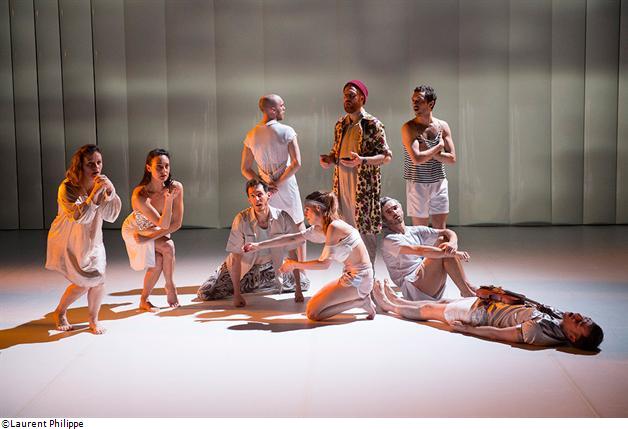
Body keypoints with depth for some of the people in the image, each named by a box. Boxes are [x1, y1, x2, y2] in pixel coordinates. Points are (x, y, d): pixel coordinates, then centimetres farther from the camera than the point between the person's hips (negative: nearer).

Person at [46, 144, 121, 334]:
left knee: (98, 279, -7)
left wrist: (110, 191, -32)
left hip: (92, 240, 4)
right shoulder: (67, 188, -24)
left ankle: (93, 319, 18)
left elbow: (111, 216, -17)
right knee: (83, 284, -4)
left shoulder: (102, 184, -11)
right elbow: (79, 217, -36)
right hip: (69, 241, -4)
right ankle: (60, 313, 25)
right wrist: (95, 192, -41)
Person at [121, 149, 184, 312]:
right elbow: (163, 224, -36)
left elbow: (177, 223, -20)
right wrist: (168, 199, -48)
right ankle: (170, 286, 0)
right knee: (167, 248, -22)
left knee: (158, 262, -13)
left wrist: (149, 238, -24)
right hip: (135, 230, -4)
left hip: (155, 231, 4)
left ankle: (144, 300, 9)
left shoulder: (176, 187, -26)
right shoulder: (140, 195, -37)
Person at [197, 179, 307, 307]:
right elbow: (236, 258, -23)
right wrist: (237, 295, -26)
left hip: (270, 266, 3)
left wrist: (298, 289, -18)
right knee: (204, 293, -15)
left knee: (304, 284, 1)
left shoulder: (283, 218, -20)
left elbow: (293, 254, -15)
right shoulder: (241, 219, -25)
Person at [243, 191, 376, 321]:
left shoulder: (334, 227, -19)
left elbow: (324, 263, -20)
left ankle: (361, 301, -3)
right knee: (313, 305, 16)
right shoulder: (319, 229, 8)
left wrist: (294, 264, -10)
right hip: (350, 276, 9)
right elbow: (293, 238, 10)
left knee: (312, 313, -10)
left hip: (358, 279, -9)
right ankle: (360, 297, 10)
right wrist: (259, 245, 8)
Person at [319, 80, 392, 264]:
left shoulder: (372, 124, -6)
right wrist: (329, 158, 1)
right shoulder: (340, 124, 13)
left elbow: (387, 156, -8)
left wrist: (362, 160, -23)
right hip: (342, 183, 6)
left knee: (365, 229, -2)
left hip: (363, 184, -6)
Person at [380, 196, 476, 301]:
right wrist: (454, 254, -23)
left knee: (442, 240, -6)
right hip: (414, 291, -7)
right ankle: (467, 291, -13)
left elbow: (448, 232, 6)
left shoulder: (416, 231, 17)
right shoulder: (389, 240, -7)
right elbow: (420, 250, -21)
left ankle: (466, 288, -12)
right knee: (443, 253, -19)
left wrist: (452, 244, -18)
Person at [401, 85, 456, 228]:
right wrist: (438, 146, -11)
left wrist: (428, 152, -12)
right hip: (418, 184, -4)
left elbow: (452, 158, -2)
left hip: (439, 183, 4)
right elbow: (417, 159, -22)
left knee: (441, 230, 8)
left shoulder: (442, 126, 3)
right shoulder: (409, 128, -9)